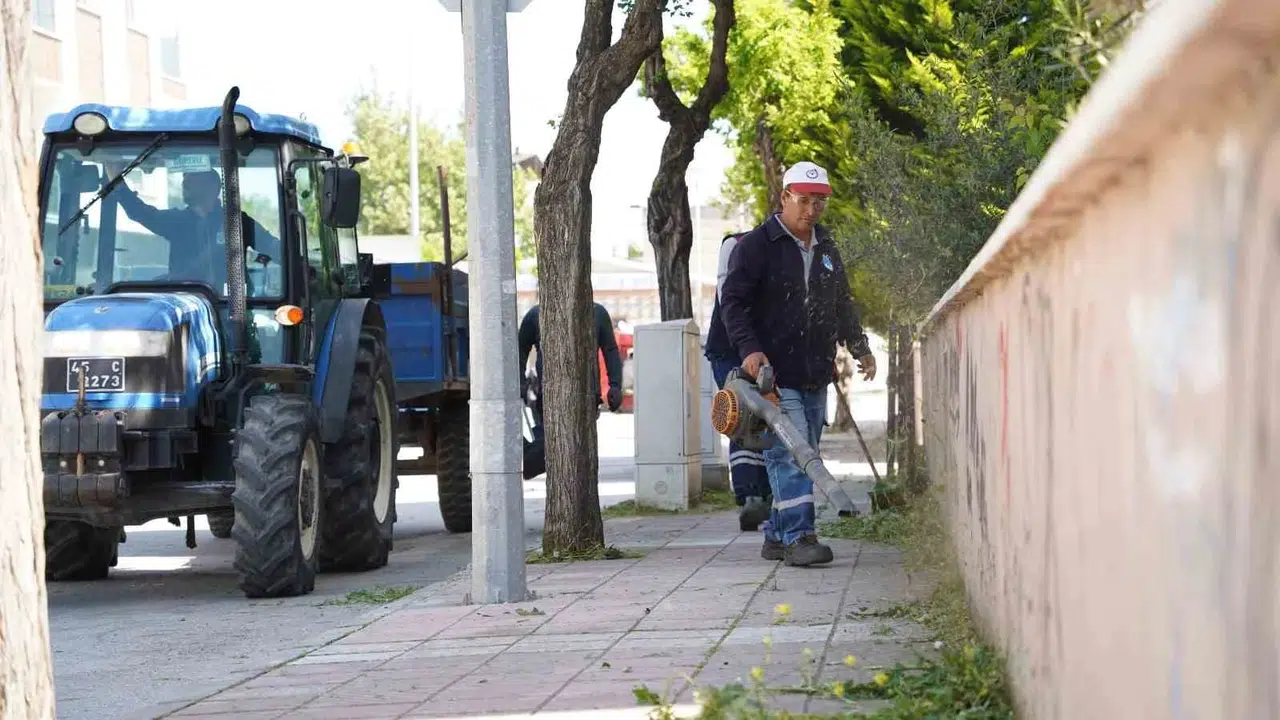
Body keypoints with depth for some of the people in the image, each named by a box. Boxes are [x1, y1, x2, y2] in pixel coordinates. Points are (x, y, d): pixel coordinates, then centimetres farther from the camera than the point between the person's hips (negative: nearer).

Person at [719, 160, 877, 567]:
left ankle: (777, 537, 15)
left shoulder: (826, 250, 17)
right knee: (789, 453, -15)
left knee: (803, 456, 8)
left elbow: (842, 305, 29)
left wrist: (859, 347, 21)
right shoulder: (757, 246, -4)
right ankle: (799, 537, -19)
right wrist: (749, 348, -21)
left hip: (815, 377, 7)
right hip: (773, 374, -7)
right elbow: (732, 300, -9)